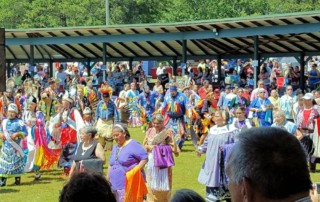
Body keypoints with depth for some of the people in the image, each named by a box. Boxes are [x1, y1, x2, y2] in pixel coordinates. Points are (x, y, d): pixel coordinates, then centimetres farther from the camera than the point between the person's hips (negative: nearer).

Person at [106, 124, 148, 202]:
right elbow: (110, 165, 27)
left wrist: (136, 170, -20)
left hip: (129, 185, -8)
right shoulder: (115, 147, 20)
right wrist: (107, 180, 20)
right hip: (115, 186, 8)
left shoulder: (133, 144, -5)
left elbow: (145, 158, -10)